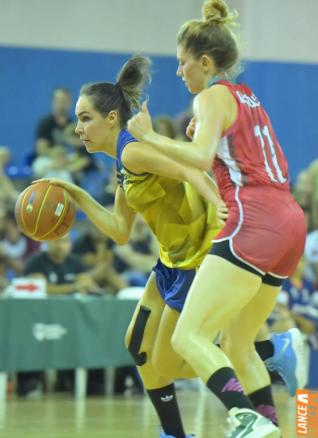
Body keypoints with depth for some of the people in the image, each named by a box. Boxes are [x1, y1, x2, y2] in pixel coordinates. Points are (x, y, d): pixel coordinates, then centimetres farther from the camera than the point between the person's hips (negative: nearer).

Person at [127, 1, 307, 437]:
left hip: (253, 223, -9)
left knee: (189, 337, -16)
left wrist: (150, 136, -8)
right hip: (288, 221, 9)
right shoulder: (248, 98, 25)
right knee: (237, 346, 18)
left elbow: (201, 158, -19)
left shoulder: (213, 97, -1)